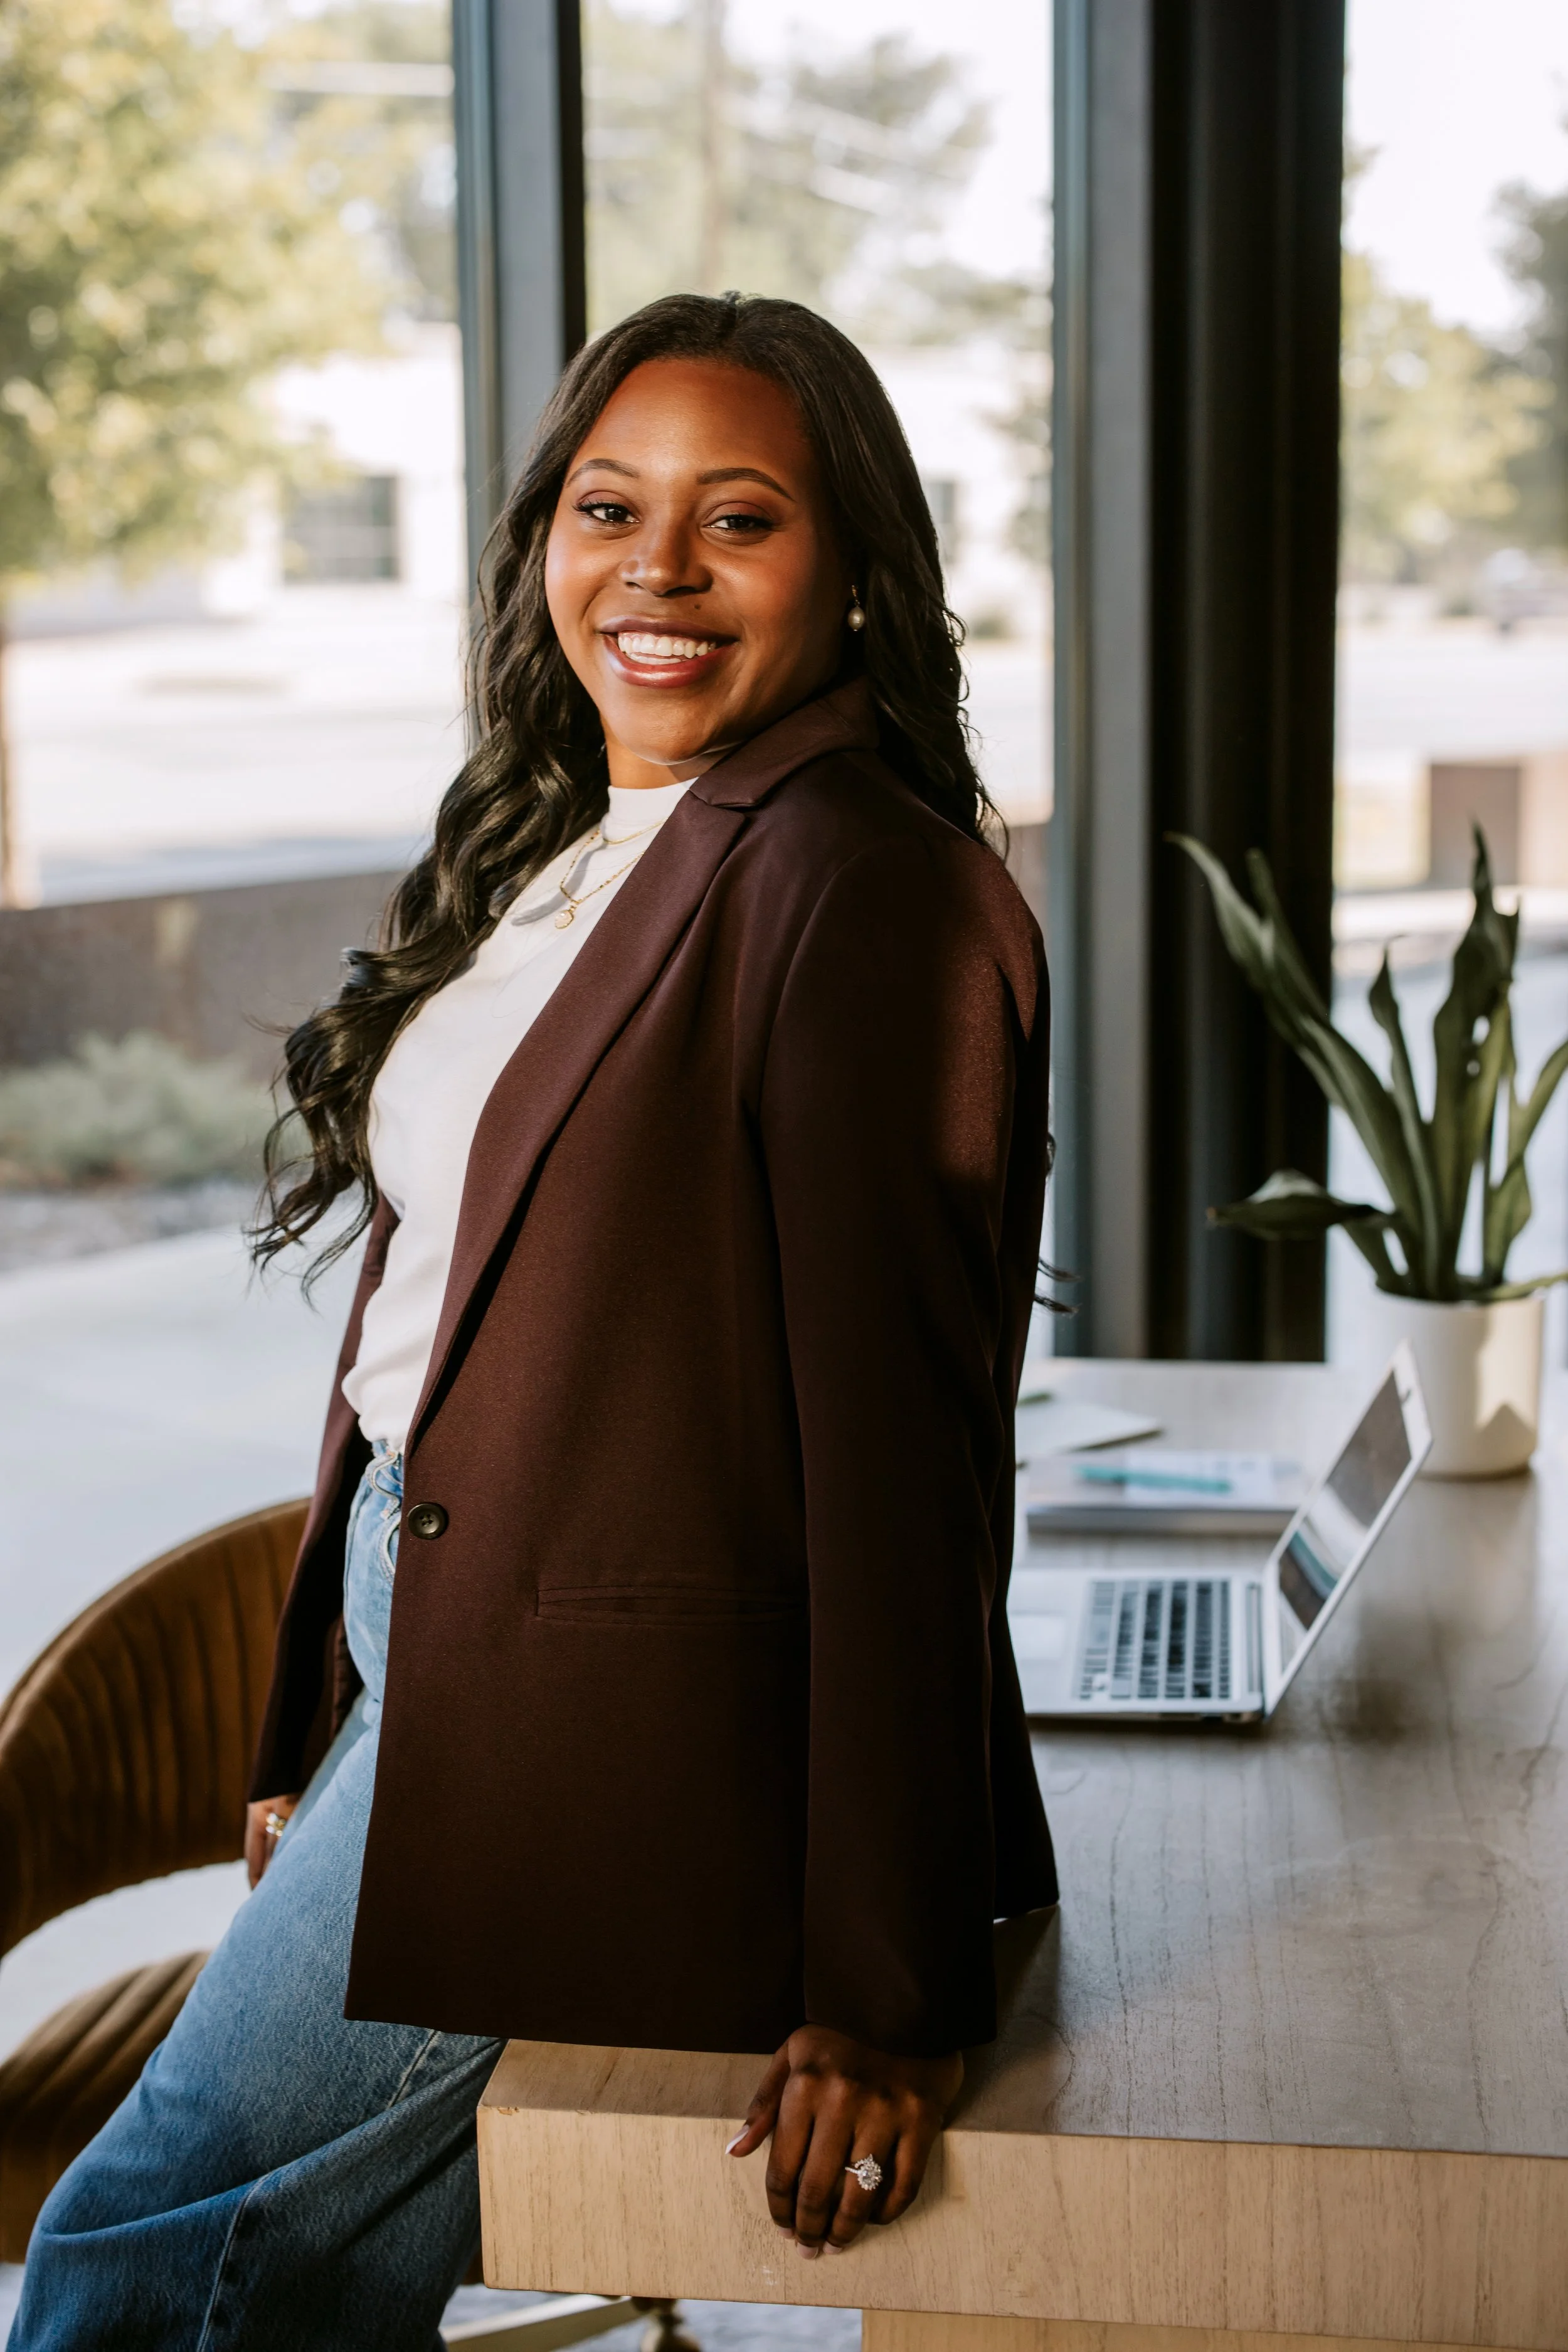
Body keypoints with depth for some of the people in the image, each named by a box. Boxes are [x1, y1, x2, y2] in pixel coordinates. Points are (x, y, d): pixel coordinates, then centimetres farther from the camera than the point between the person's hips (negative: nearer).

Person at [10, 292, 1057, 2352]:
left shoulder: (863, 889, -18)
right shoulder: (558, 853, 11)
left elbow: (899, 1439, -21)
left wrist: (884, 1986, -21)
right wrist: (329, 1746, 15)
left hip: (613, 1748, -8)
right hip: (436, 1676, 9)